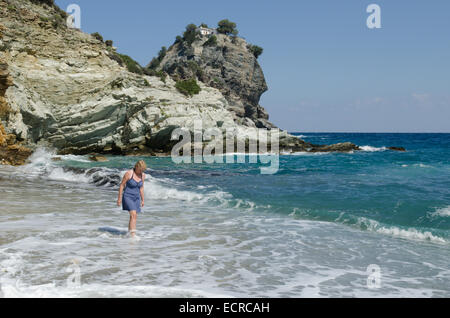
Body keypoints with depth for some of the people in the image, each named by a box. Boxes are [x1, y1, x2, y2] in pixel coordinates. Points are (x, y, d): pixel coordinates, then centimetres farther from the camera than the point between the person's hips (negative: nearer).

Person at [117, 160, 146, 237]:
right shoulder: (128, 173, -17)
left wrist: (142, 200, 14)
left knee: (133, 217, 8)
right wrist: (119, 198, -9)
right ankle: (133, 235, -24)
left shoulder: (143, 175, 0)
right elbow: (122, 185, -9)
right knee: (133, 215, -21)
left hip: (136, 198, 6)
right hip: (127, 197, -6)